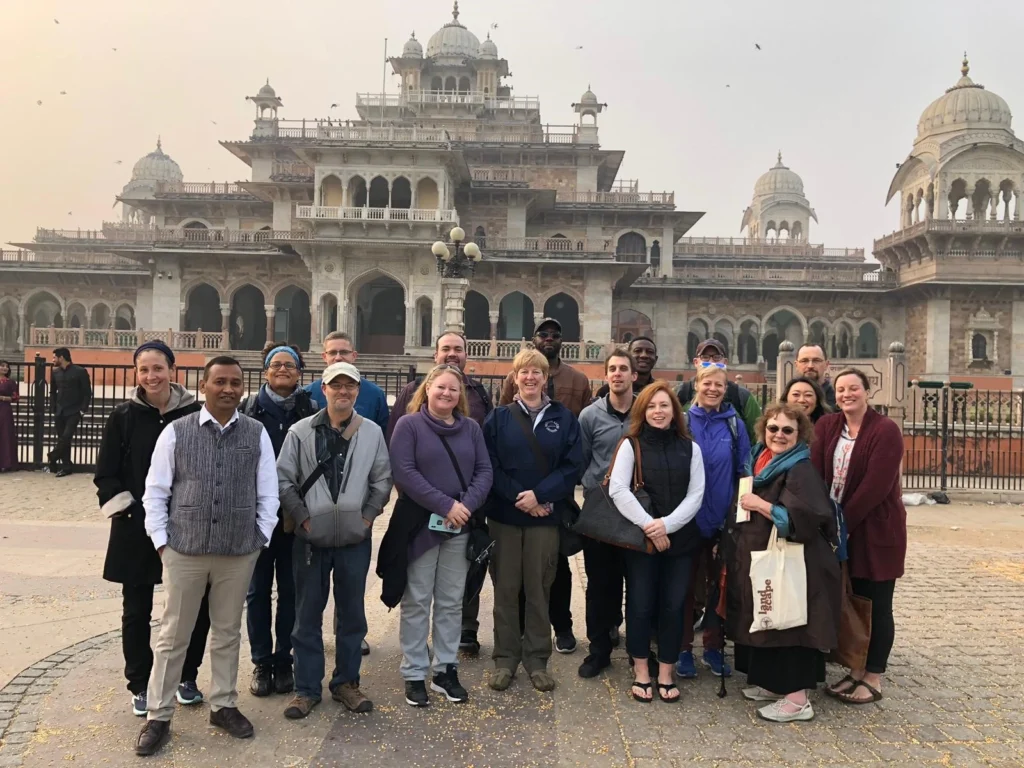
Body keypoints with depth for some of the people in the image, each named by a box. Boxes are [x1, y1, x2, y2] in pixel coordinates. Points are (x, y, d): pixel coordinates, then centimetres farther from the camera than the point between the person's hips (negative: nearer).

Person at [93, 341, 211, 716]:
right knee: (136, 610, 11)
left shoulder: (195, 414, -4)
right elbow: (105, 476, 0)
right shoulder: (123, 417, -2)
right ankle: (140, 686, 28)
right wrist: (128, 511, -10)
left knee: (195, 606, 6)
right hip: (136, 529, 0)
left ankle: (186, 677, 28)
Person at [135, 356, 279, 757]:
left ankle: (224, 705, 32)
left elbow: (268, 494, 3)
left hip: (239, 553, 1)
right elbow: (155, 491, 1)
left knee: (228, 633, 16)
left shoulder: (257, 434, -1)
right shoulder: (176, 432, -3)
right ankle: (158, 716, 25)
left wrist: (261, 538, 0)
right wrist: (161, 540, -3)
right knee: (172, 636, 10)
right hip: (183, 551, -1)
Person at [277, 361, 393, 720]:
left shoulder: (372, 432, 1)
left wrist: (367, 516, -3)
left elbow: (382, 480, 5)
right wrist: (302, 517, -7)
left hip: (356, 540, 1)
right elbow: (283, 479, -2)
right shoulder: (301, 432, -3)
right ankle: (306, 687, 21)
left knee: (352, 613, 11)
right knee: (307, 615, 8)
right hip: (311, 539, -1)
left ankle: (346, 682, 27)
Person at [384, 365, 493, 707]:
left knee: (452, 601, 10)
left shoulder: (471, 428, 9)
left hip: (461, 527, 4)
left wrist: (467, 505, -14)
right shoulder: (409, 424, -4)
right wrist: (446, 505, -18)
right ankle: (414, 674, 16)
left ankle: (446, 670, 22)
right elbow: (404, 472, -14)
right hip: (420, 524, -4)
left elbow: (484, 471, 4)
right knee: (417, 601, 5)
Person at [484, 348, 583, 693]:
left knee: (539, 588, 7)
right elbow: (489, 466, -4)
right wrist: (519, 498, -14)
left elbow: (573, 466, -4)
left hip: (545, 516, 0)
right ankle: (505, 658, 19)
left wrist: (539, 494, -14)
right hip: (504, 514, 0)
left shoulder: (564, 418, 3)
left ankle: (537, 659, 20)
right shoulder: (499, 417, 3)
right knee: (505, 588, 7)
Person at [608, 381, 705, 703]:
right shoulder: (631, 445, 0)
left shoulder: (691, 448, 7)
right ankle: (641, 673, 19)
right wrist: (647, 525, -17)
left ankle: (665, 674, 20)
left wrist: (667, 524, -14)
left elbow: (696, 495, 0)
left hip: (680, 539, 2)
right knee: (640, 605, 4)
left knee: (673, 606, 6)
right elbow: (618, 490, -10)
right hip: (639, 538, -2)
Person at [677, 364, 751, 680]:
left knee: (719, 584, 12)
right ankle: (683, 650, 19)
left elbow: (744, 471, 5)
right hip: (688, 518, -2)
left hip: (723, 520, 2)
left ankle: (713, 648, 25)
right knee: (686, 584, 7)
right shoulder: (683, 421, -4)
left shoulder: (734, 424, 1)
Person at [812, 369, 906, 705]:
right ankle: (856, 671, 26)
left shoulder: (886, 430, -13)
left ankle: (874, 679, 18)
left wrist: (842, 523, -18)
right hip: (838, 529, 5)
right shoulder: (826, 426, 4)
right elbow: (815, 474, -4)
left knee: (876, 605, 5)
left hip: (876, 530, -5)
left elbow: (875, 486, -19)